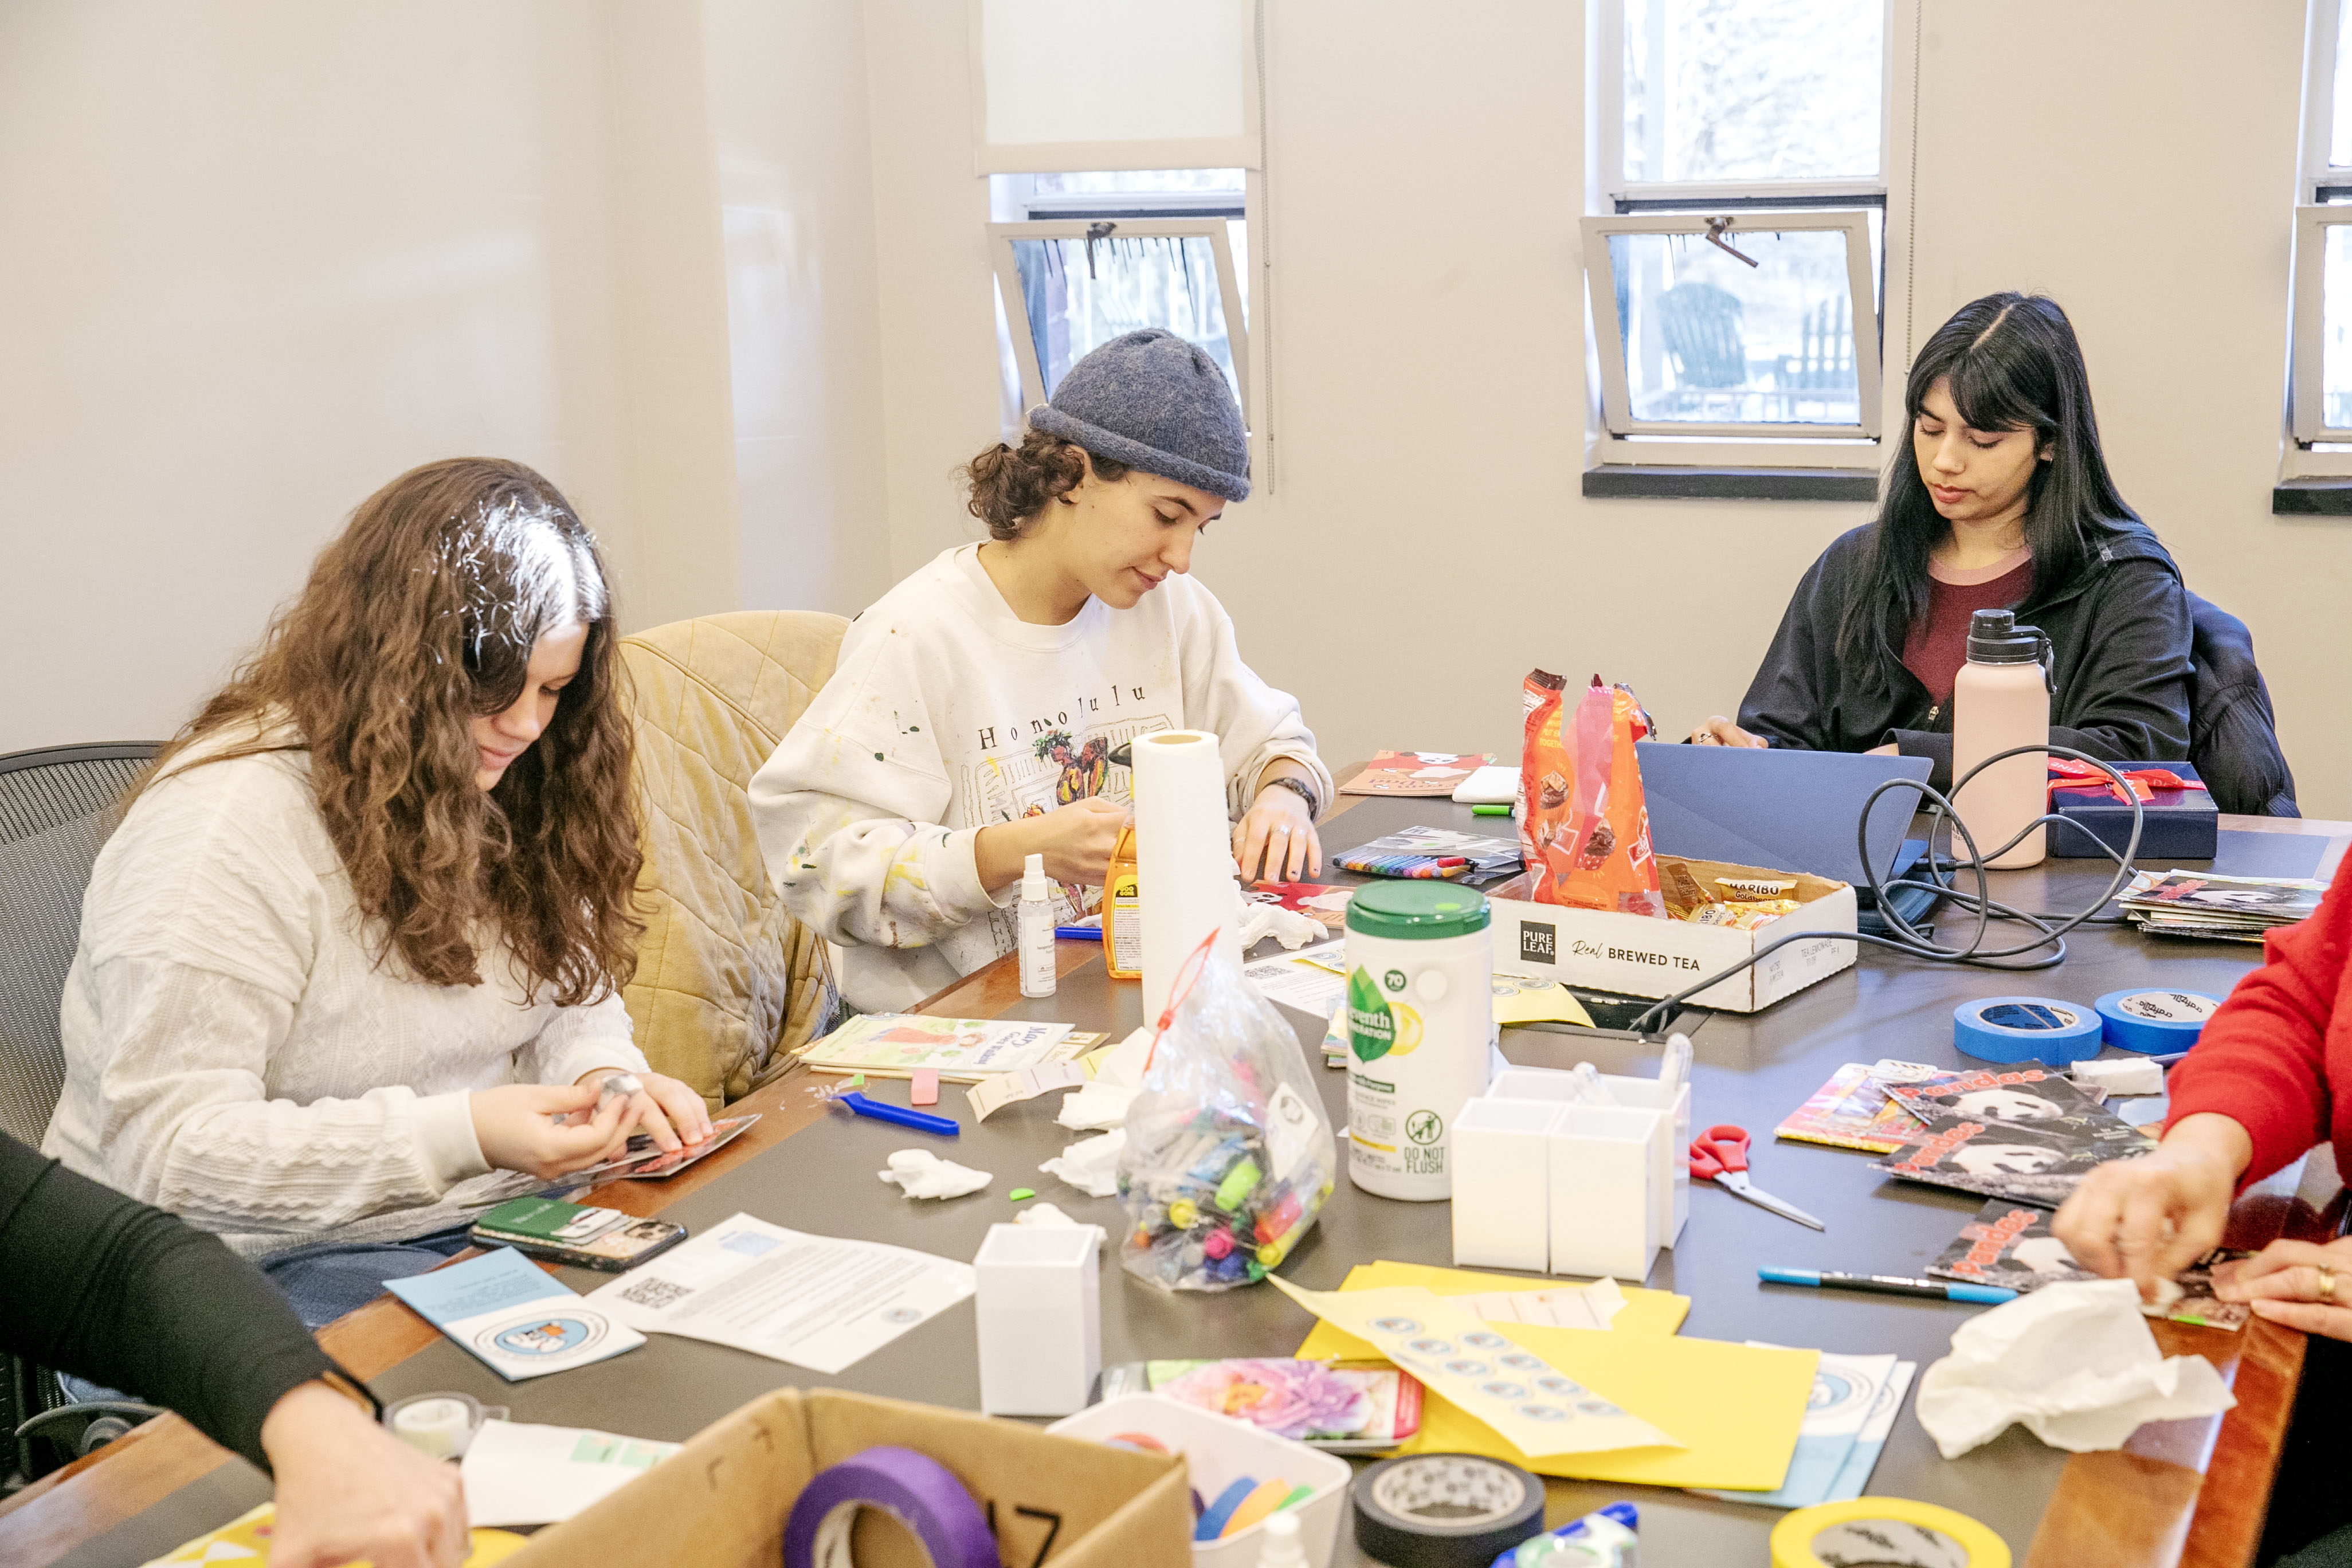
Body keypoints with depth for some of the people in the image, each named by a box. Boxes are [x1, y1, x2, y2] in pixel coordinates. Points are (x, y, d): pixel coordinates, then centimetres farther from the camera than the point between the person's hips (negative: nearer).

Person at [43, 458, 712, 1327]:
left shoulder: (504, 788, 6)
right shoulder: (228, 824, -19)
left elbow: (570, 994, 16)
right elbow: (166, 1150, -23)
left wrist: (601, 1076, -9)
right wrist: (463, 1134, -31)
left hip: (483, 1220, 8)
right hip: (269, 1260, -7)